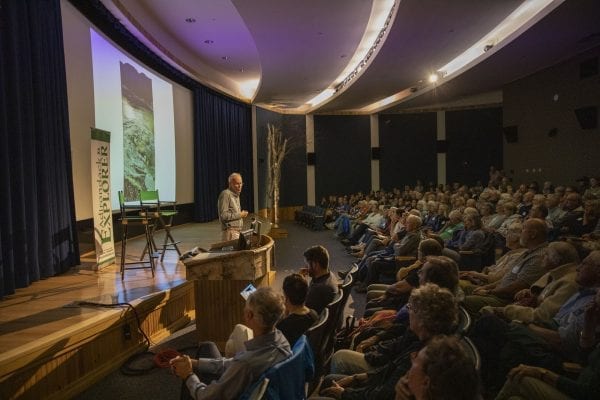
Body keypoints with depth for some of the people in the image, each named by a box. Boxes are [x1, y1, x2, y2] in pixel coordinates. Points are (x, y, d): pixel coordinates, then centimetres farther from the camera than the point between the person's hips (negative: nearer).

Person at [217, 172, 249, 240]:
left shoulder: (236, 195, 19)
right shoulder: (225, 194, -12)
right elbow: (223, 215, -20)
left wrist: (242, 214, 10)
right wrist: (240, 215, -14)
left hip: (237, 231, 9)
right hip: (230, 232, -9)